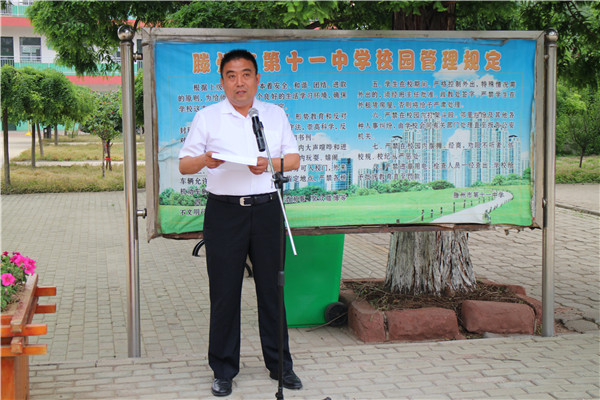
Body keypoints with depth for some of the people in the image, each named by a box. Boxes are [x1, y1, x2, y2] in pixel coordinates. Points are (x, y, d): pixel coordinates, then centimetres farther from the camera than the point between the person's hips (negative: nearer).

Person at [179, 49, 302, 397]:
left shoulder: (276, 114, 13)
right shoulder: (207, 117, 7)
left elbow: (294, 159, 9)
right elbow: (184, 165, 3)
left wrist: (270, 164, -11)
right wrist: (205, 160, -19)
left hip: (267, 208, 2)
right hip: (225, 212, -1)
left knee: (272, 287, 6)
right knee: (224, 292, 2)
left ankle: (280, 364, 19)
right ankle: (224, 370, 13)